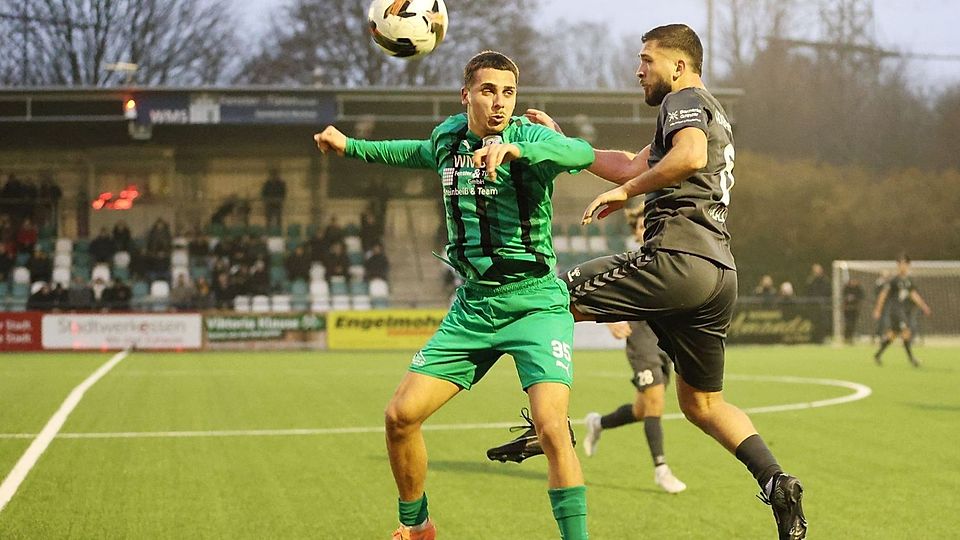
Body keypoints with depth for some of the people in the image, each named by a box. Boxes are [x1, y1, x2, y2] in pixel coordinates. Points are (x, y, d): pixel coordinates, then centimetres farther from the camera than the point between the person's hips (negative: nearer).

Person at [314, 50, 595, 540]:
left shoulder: (529, 138, -11)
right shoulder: (448, 138, 6)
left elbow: (582, 153, -33)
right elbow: (418, 153, 31)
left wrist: (513, 148, -48)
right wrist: (351, 146, 35)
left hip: (535, 305, -5)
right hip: (473, 305, 5)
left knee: (551, 426, -24)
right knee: (401, 416, 0)